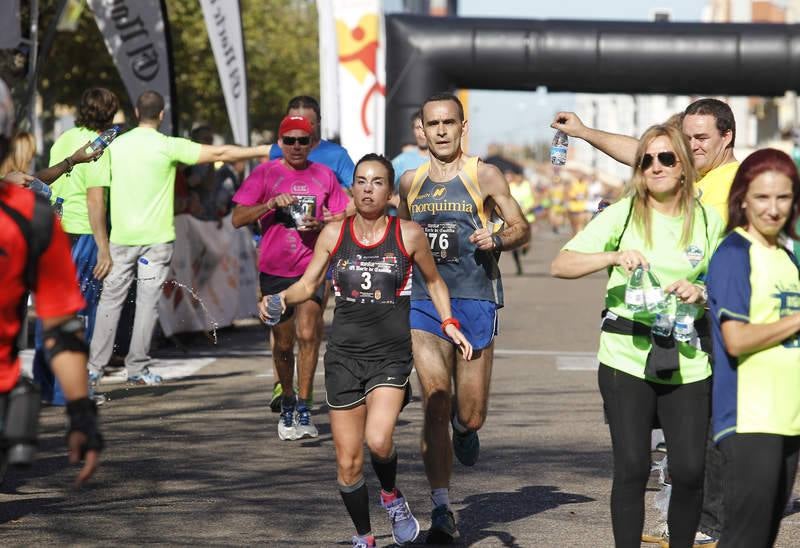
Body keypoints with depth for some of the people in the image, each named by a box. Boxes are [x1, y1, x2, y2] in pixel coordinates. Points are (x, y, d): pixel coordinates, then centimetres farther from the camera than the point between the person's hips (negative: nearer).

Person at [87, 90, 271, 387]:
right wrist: (264, 150, 0)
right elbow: (219, 153, -7)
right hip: (156, 238, -3)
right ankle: (137, 368, 3)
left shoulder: (116, 145, 5)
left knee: (110, 299, 8)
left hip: (120, 236, 3)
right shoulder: (168, 146, -7)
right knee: (147, 302, 2)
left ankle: (94, 366, 6)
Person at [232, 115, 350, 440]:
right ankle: (287, 402, 30)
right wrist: (271, 203, -18)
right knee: (283, 344, 10)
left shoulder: (324, 176, 6)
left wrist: (323, 224, -9)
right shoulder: (264, 174, 2)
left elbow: (342, 218, 12)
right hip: (274, 270, 1)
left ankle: (303, 410, -13)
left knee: (308, 335, -17)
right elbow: (238, 219, -4)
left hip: (312, 269, -1)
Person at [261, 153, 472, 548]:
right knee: (348, 463, 2)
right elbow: (307, 285, 8)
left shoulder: (408, 234, -1)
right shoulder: (334, 234, 3)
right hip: (344, 354, 2)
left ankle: (391, 496, 7)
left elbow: (434, 282, 13)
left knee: (378, 440, -26)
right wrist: (280, 298, -12)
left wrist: (449, 323, 0)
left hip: (391, 355, -2)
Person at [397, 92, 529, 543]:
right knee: (435, 405, -11)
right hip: (424, 303, 2)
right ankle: (442, 510, -8)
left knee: (471, 417, 3)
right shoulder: (410, 182, 12)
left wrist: (497, 239, -15)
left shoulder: (485, 176, 1)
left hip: (475, 301, -2)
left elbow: (522, 229, 4)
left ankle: (464, 426, 42)